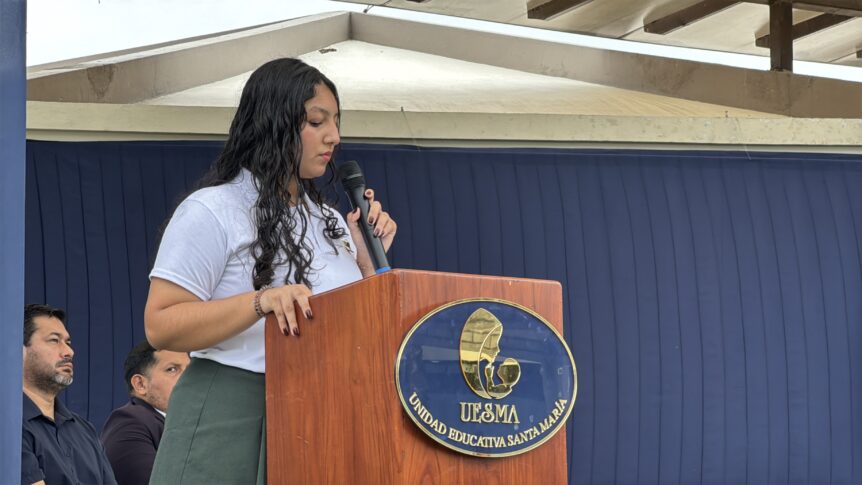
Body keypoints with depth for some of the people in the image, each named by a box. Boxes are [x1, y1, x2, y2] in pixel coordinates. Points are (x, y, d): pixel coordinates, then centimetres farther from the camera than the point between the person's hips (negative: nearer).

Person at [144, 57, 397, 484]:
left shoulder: (331, 223, 15)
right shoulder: (213, 211, -6)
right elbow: (160, 327, -14)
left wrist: (368, 259, 5)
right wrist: (262, 302, -25)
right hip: (231, 421, -6)